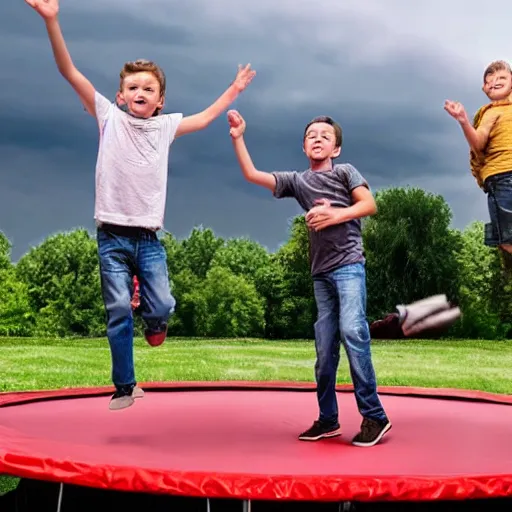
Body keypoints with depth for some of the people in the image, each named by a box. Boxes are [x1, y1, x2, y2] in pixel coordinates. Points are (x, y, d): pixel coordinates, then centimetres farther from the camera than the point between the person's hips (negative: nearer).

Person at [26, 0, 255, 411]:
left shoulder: (165, 126, 9)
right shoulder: (109, 117, 2)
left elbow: (205, 117, 26)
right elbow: (70, 72, -5)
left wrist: (233, 91, 28)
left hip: (148, 237, 2)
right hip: (112, 236, -2)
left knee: (162, 306, -7)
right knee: (118, 312, -2)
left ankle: (154, 323, 30)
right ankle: (125, 386, 10)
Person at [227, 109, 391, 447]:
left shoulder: (345, 171, 7)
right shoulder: (297, 180, 15)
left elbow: (370, 204, -2)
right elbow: (252, 175, 12)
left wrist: (335, 215, -13)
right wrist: (238, 138, 4)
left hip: (349, 265, -4)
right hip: (321, 273, 5)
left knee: (352, 331, -20)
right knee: (324, 349, 5)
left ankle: (374, 416, -14)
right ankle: (328, 419, 12)